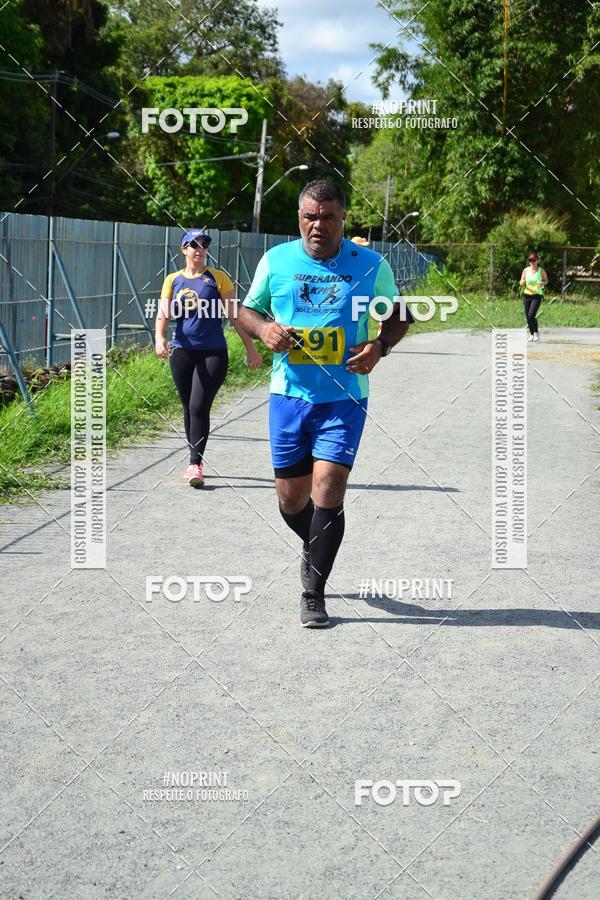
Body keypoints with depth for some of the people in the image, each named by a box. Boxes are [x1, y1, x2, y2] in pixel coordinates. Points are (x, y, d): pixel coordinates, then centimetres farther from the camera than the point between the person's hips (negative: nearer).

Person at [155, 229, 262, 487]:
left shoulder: (218, 278, 1)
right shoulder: (173, 280, 6)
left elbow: (234, 315, 3)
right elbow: (164, 313, -4)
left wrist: (250, 347, 2)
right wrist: (159, 336, -24)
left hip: (213, 352, -3)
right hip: (182, 352, 3)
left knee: (199, 406, -12)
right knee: (189, 408, 11)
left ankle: (196, 464, -9)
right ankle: (195, 460, 24)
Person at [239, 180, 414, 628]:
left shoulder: (371, 266, -2)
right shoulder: (276, 261, 1)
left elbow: (398, 315, 12)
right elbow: (247, 309, 14)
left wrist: (380, 346, -8)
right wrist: (264, 328, -9)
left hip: (344, 398, -2)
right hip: (288, 395, 2)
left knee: (327, 492, -12)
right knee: (291, 499, 10)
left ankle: (314, 594, 2)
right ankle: (313, 547, 44)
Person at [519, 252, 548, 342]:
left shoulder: (541, 271, -3)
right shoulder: (526, 270, 4)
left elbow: (546, 280, 11)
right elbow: (521, 282, 9)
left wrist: (543, 283, -12)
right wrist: (522, 283, -15)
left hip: (537, 295, -4)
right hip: (526, 295, 4)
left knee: (531, 315, -18)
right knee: (527, 317, 6)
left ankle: (536, 332, 1)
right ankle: (531, 334, 23)